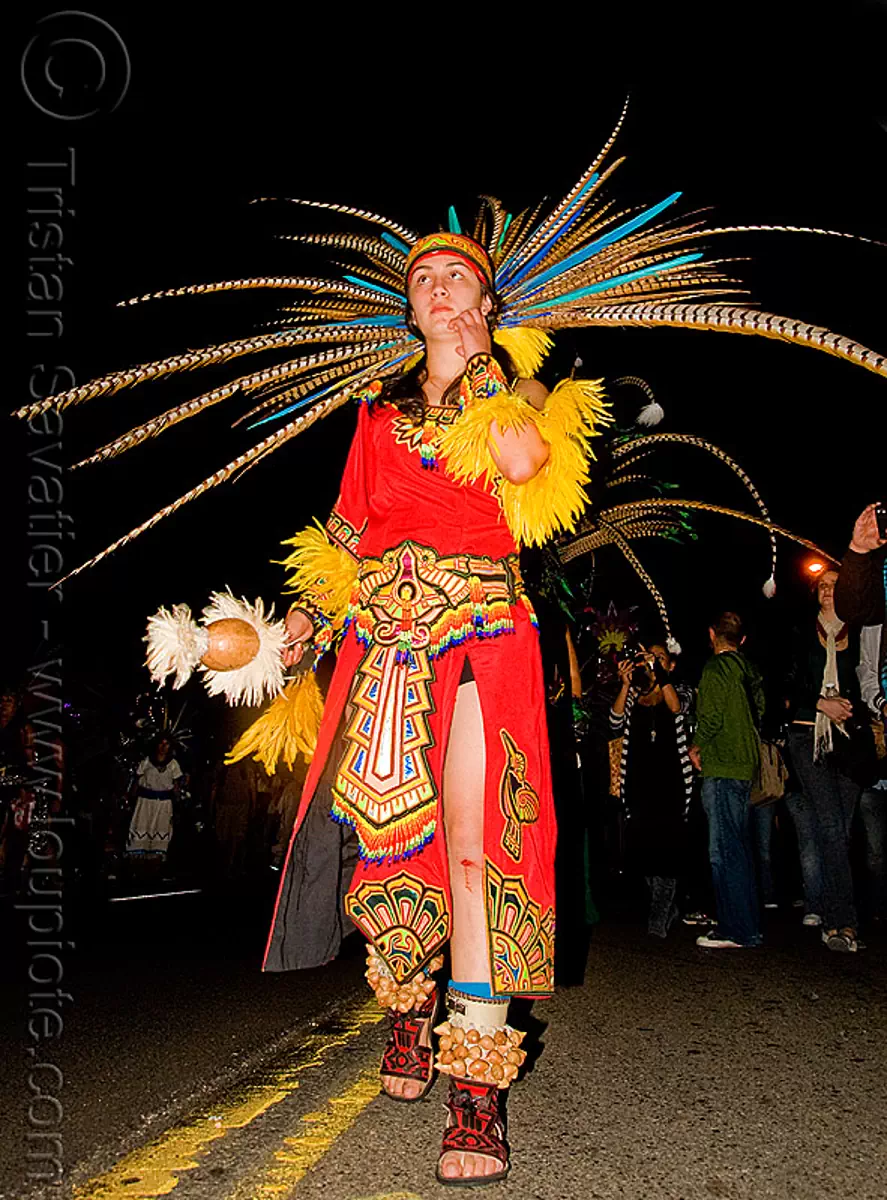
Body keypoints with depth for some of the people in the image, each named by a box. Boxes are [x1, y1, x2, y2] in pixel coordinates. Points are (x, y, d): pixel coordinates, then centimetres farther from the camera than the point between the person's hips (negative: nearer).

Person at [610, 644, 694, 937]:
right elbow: (616, 723, -2)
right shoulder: (633, 695, 16)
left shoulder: (681, 691, 11)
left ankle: (659, 917, 0)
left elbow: (676, 707, -14)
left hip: (670, 780, -2)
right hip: (639, 780, 3)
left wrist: (659, 671, -21)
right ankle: (667, 906, 21)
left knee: (667, 846, -8)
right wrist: (625, 684, -11)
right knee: (641, 847, 1)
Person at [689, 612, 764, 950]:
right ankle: (747, 925, 23)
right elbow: (758, 713, 17)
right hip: (746, 764, 9)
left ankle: (736, 930, -2)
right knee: (739, 847, 15)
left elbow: (711, 716, -17)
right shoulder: (749, 669, 14)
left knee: (724, 851, -5)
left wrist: (697, 747, 0)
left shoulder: (716, 667, -10)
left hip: (722, 768, -9)